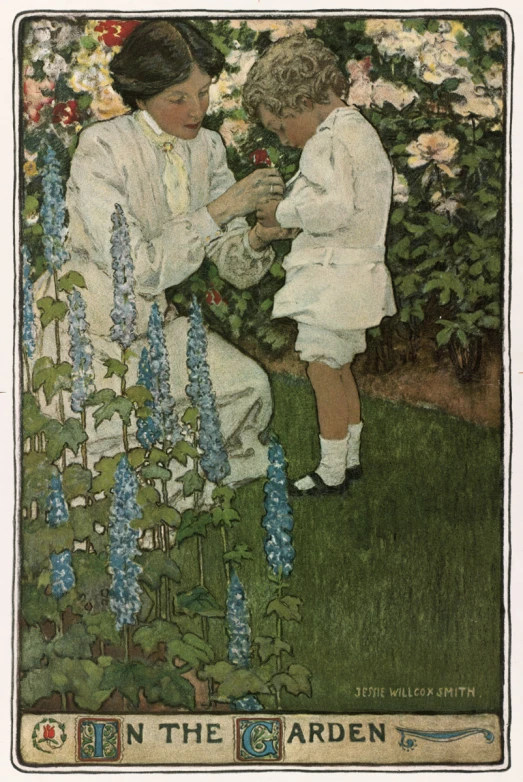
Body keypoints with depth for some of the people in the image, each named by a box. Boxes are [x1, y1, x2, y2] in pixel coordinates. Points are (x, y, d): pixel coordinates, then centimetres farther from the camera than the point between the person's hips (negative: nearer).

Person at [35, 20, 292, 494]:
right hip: (84, 329, -6)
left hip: (152, 321, 6)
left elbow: (233, 267, -3)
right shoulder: (100, 150, -22)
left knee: (249, 386, -8)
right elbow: (138, 268, -30)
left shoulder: (206, 147, -2)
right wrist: (219, 209, -32)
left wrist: (257, 239, -26)